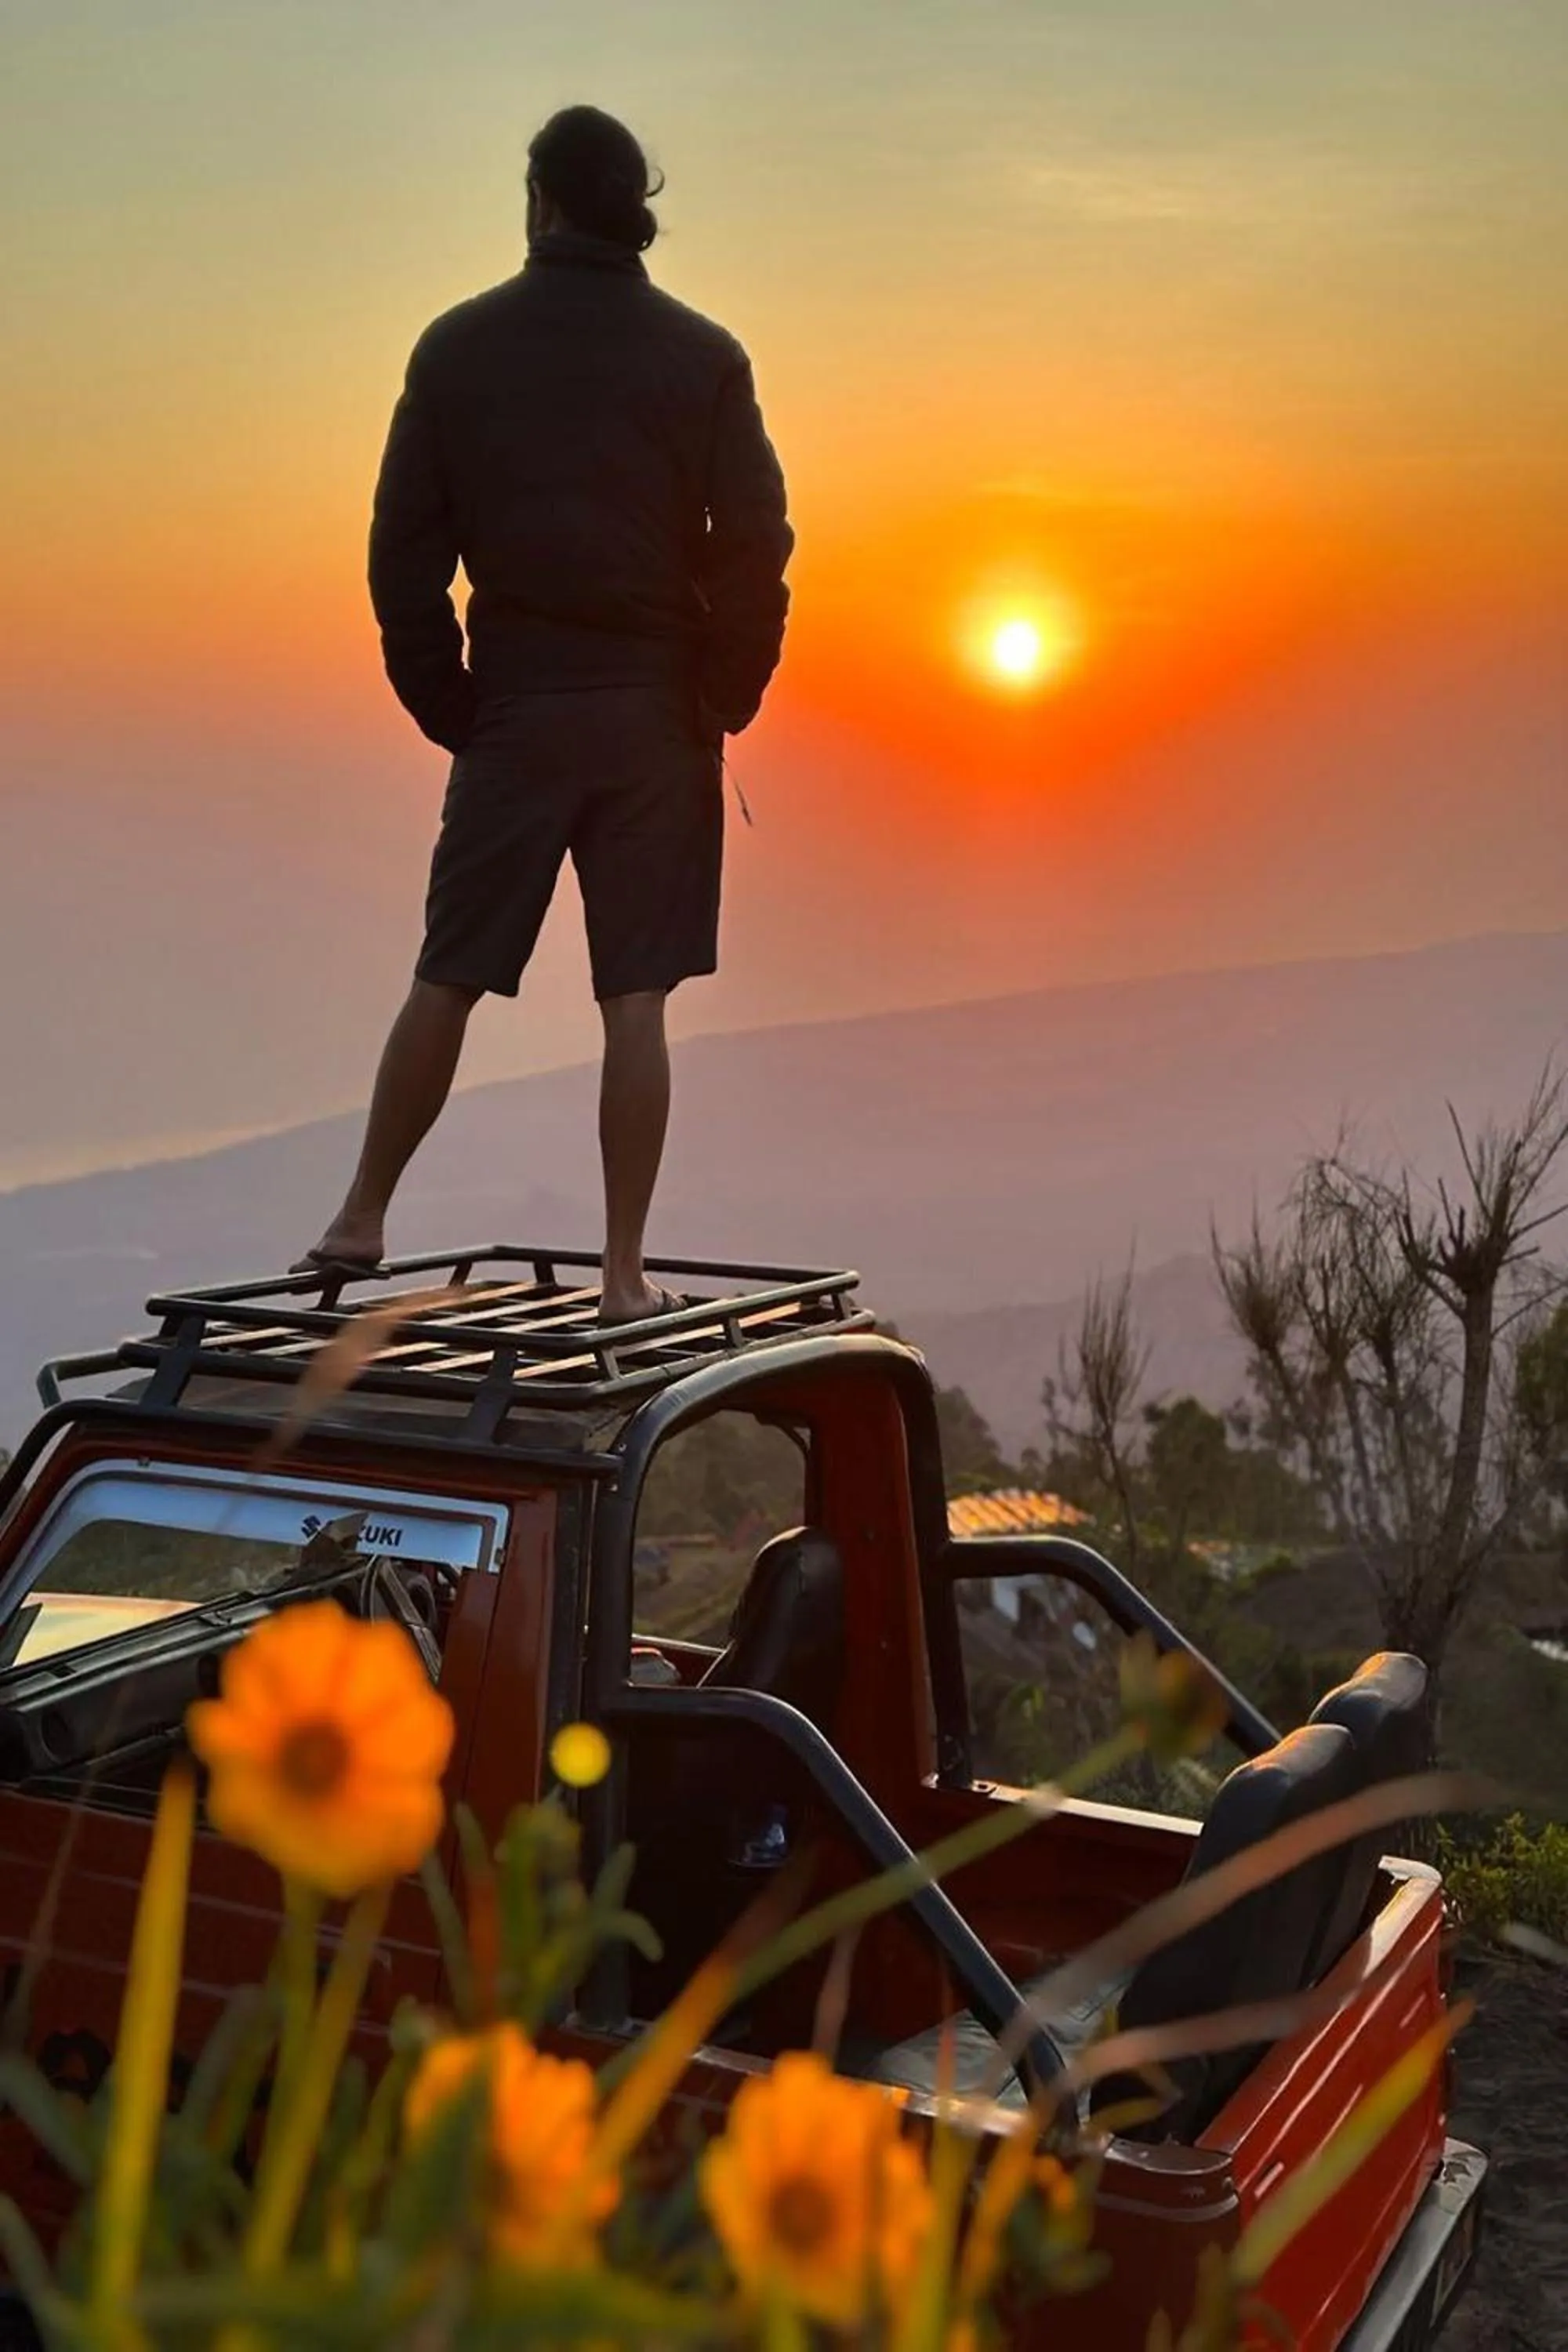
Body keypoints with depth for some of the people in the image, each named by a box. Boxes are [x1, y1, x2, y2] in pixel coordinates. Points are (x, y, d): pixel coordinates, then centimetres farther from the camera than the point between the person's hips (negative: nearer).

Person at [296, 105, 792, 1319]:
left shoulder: (458, 347, 3)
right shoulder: (701, 357, 0)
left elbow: (403, 547, 2)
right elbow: (756, 546, -4)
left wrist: (443, 704, 9)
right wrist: (724, 704, 6)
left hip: (511, 707, 1)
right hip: (655, 715, -1)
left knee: (446, 980, 10)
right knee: (635, 1002, 0)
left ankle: (364, 1219, 18)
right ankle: (626, 1273, 4)